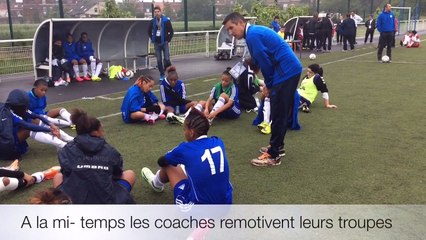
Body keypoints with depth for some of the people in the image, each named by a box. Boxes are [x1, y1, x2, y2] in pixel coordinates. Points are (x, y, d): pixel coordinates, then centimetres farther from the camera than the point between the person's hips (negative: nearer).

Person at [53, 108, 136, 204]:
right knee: (130, 174, 23)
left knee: (58, 177, 31)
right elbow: (118, 174, 15)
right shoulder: (110, 151, 0)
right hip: (108, 201, -1)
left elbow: (66, 174, 11)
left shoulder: (68, 150, 0)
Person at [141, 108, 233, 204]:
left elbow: (161, 161, 9)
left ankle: (157, 183, 48)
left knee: (167, 165, 16)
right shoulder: (218, 142, -1)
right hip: (225, 205, 5)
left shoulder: (186, 149, -13)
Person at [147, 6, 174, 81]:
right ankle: (162, 75, 15)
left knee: (167, 59, -10)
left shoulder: (166, 20, -5)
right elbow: (149, 31, 16)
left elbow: (171, 31, 0)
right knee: (159, 60, 4)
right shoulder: (152, 21, 3)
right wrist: (153, 39, 9)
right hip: (157, 43, 3)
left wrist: (168, 39, -4)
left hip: (164, 42, -3)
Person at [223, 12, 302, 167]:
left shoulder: (252, 35, -13)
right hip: (290, 70, 10)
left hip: (286, 72, -10)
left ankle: (273, 156, 3)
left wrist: (269, 84, 1)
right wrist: (269, 83, 12)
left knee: (278, 113, -4)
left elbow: (265, 62, -13)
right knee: (280, 112, 19)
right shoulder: (256, 31, 18)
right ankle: (277, 145, 32)